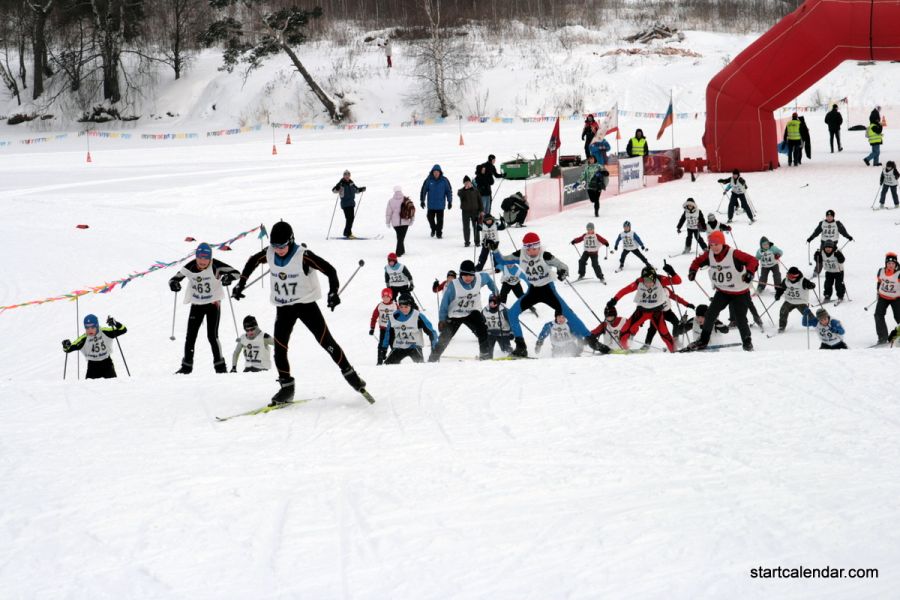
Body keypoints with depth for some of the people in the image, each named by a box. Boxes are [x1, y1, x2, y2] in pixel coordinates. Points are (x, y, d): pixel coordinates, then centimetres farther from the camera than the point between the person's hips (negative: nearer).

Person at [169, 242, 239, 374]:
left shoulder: (215, 266, -19)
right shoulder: (189, 268, -13)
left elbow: (235, 272, -16)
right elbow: (175, 278, -3)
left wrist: (228, 277, -37)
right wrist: (174, 283, -26)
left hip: (213, 304, -3)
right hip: (196, 305, 3)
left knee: (212, 336, -10)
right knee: (190, 337, 4)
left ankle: (220, 366, 1)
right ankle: (187, 366, 18)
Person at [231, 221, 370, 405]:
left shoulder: (303, 256, -22)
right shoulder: (269, 254, -8)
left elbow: (329, 270, -21)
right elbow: (252, 262, 12)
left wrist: (333, 292, -33)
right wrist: (241, 284, 11)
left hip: (306, 304, -4)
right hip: (283, 308, 4)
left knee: (326, 341, -5)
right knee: (279, 348, -3)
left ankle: (350, 374, 8)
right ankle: (286, 387, 8)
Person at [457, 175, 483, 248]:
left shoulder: (475, 191, 3)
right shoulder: (462, 191, 0)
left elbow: (479, 201, 5)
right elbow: (459, 194, -25)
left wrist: (481, 210, 0)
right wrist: (465, 188, -38)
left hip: (475, 211, 0)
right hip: (465, 211, 0)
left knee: (476, 227, 3)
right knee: (466, 227, 2)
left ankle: (477, 242, 11)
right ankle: (467, 242, 11)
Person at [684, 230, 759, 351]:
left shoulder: (734, 254, -24)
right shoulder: (709, 255, -8)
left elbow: (752, 261, -25)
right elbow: (698, 261, 10)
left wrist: (749, 272, -44)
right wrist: (693, 270, -10)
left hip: (740, 294, -4)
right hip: (722, 292, 5)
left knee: (740, 320, -5)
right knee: (710, 314, -4)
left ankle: (747, 341, 19)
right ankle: (703, 341, 10)